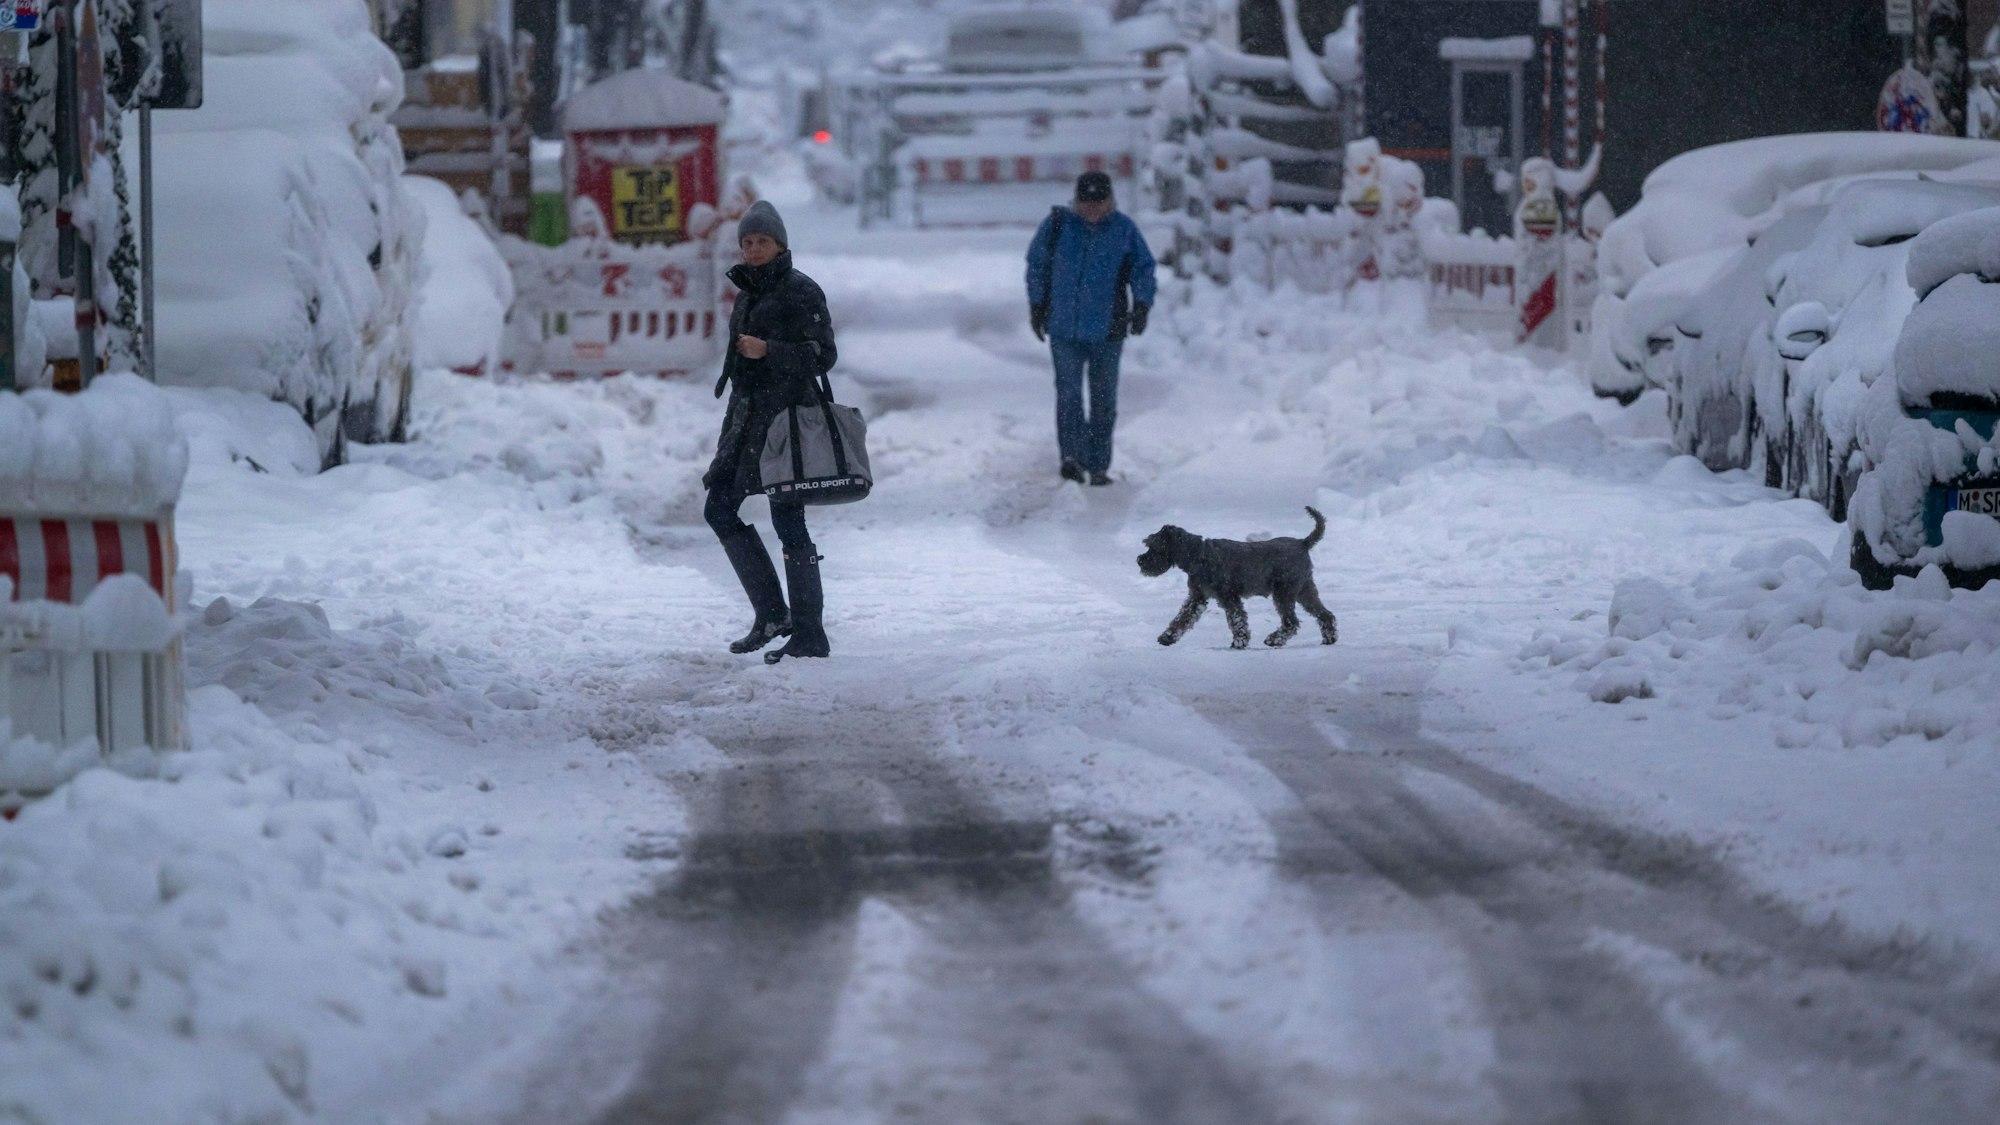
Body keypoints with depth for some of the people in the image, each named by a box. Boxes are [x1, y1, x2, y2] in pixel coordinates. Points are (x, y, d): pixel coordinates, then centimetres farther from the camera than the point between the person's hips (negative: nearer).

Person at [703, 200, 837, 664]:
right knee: (720, 509, 7)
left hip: (787, 417, -9)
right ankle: (772, 613, 14)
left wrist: (767, 351, -24)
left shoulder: (800, 292, -8)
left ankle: (809, 635, -5)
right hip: (747, 417, 9)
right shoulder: (748, 293, 18)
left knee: (788, 522, -9)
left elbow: (822, 356, -13)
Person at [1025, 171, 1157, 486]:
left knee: (1104, 398, 5)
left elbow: (1143, 269, 3)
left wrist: (1141, 306, -11)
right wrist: (1037, 307, 5)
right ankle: (1072, 455, -20)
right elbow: (1037, 265, 8)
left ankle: (1098, 465, 12)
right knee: (1068, 391, -13)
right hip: (1064, 328, -1)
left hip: (1107, 330, 1)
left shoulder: (1124, 230, -1)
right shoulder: (1057, 225, -2)